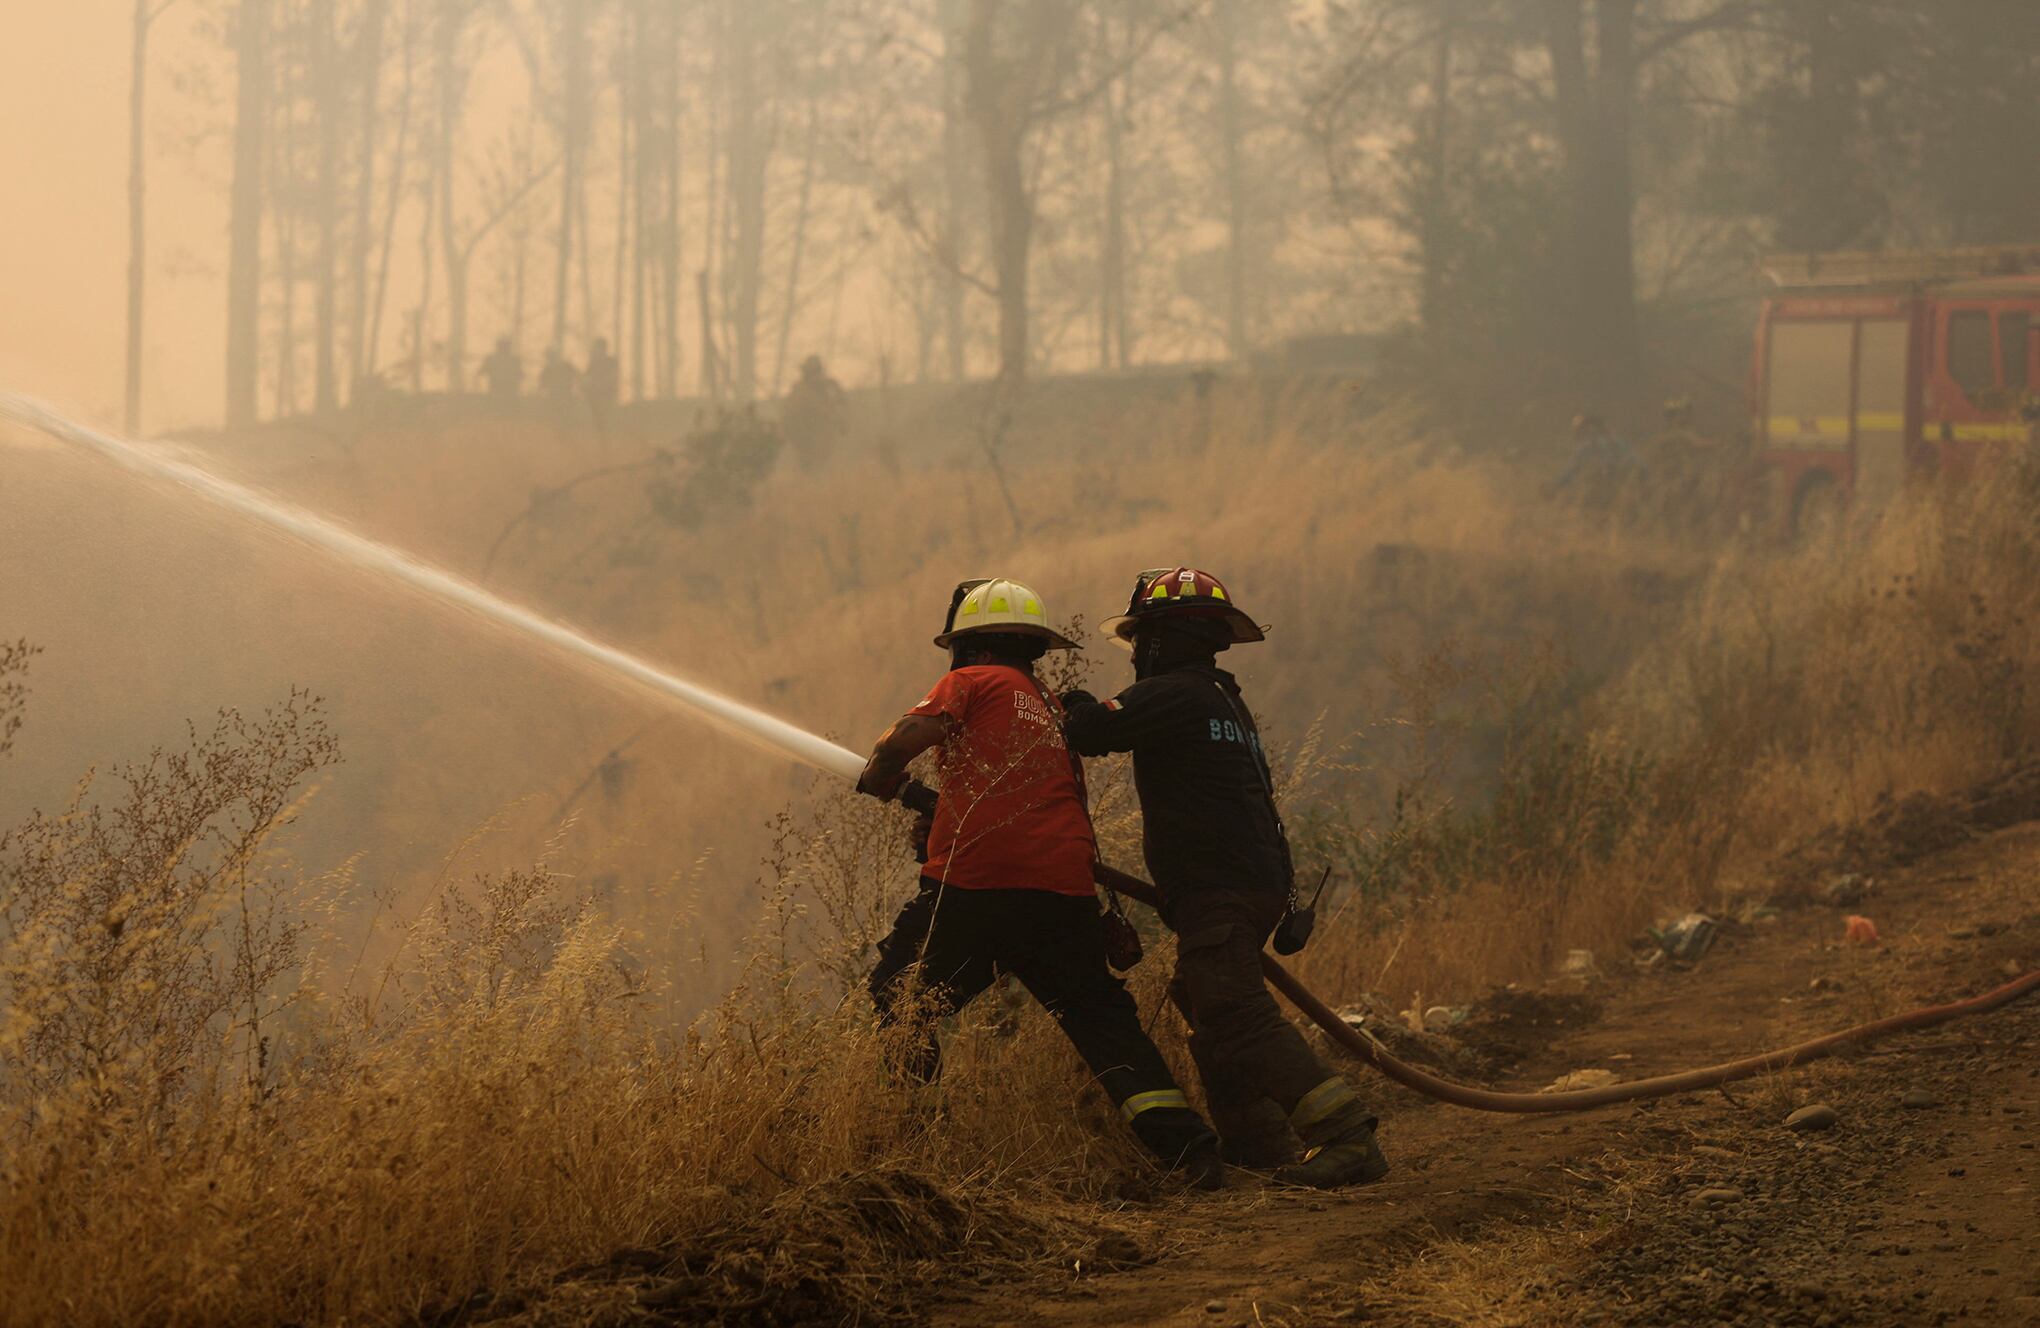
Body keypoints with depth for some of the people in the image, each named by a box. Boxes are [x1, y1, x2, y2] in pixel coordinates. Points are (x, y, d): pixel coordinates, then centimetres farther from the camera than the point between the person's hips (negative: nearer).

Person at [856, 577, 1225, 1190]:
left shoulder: (972, 682, 7)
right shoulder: (1057, 709, 25)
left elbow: (902, 741, -6)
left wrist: (877, 779, 12)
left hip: (974, 887, -5)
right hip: (1066, 895, 5)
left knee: (898, 1006, 13)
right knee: (1107, 1024, 8)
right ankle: (1189, 1148, -4)